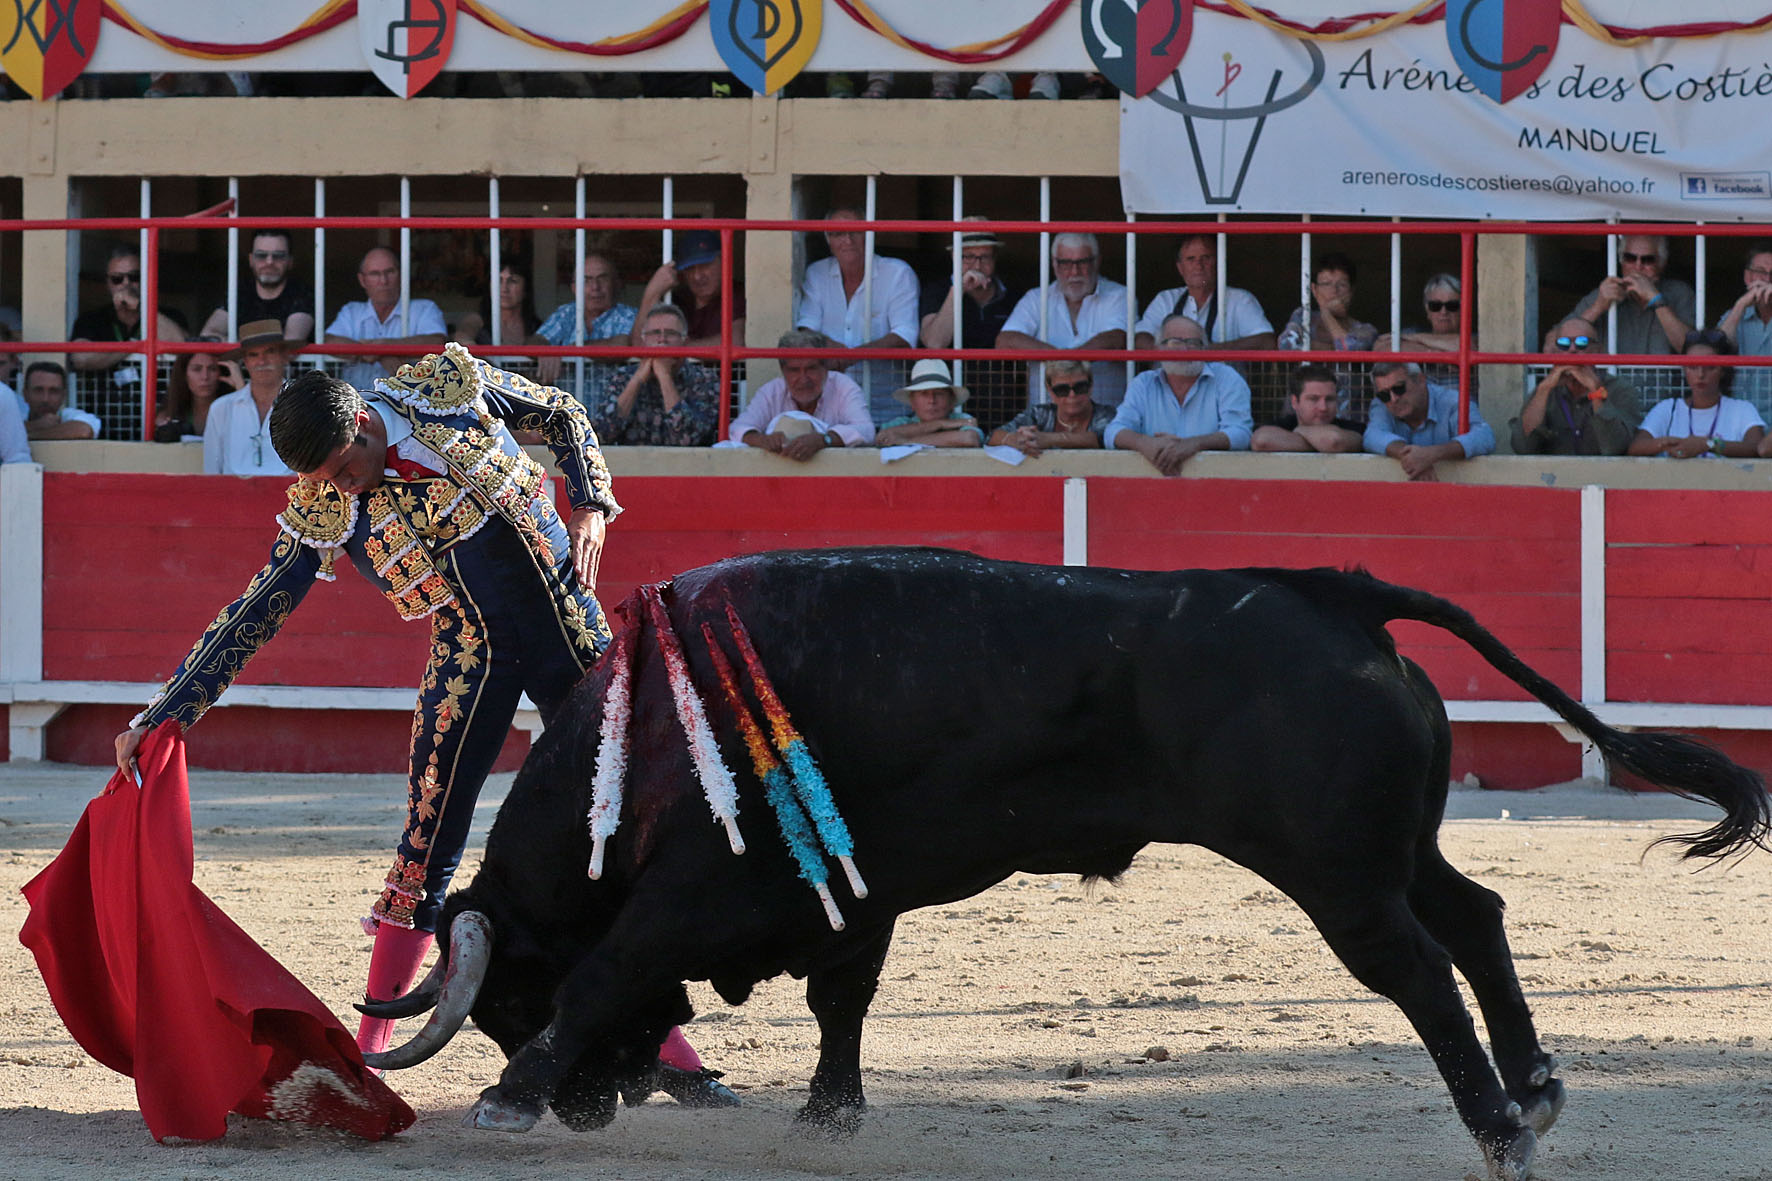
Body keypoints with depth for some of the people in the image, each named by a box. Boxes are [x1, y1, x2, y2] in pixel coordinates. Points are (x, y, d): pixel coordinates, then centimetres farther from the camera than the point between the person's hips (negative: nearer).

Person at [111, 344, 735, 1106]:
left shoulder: (454, 386, -12)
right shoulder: (322, 513, -12)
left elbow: (564, 416, 5)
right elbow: (249, 621, -8)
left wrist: (589, 505, -10)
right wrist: (160, 716, -12)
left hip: (570, 626, 1)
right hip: (470, 657, -1)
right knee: (428, 845, -6)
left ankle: (662, 1043, 8)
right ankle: (372, 1042, 5)